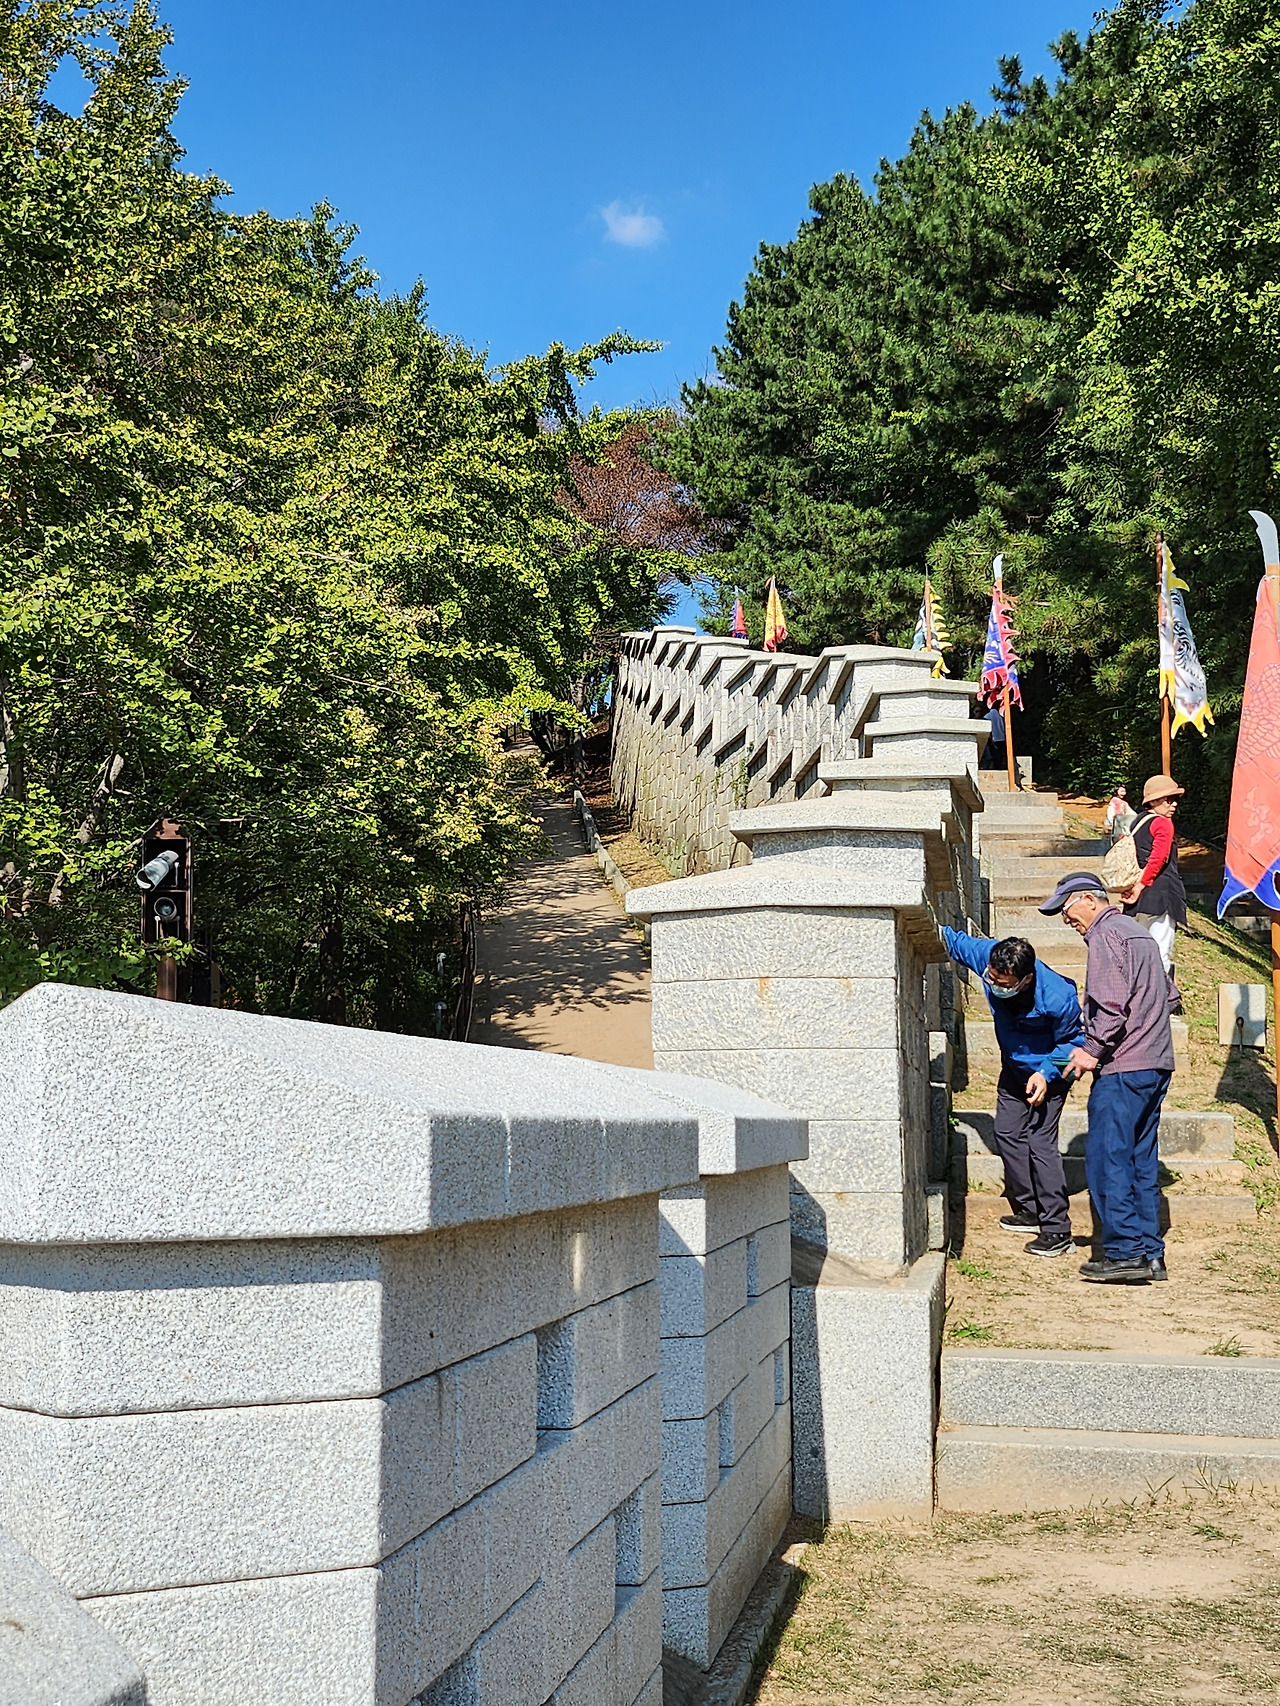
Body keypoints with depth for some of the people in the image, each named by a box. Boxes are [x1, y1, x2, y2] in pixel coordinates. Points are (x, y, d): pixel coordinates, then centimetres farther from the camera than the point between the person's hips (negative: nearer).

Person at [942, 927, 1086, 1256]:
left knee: (1040, 1140, -14)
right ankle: (1029, 1211, 25)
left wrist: (1046, 1074, -27)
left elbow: (1071, 1041, -17)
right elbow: (957, 942, -4)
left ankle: (1058, 1231, -12)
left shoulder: (1057, 998, -37)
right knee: (1007, 1133, 9)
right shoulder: (988, 956, -26)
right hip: (1013, 1069, 7)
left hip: (1048, 1073, -7)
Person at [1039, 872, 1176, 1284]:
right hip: (1156, 1065, 10)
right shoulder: (1139, 932, 21)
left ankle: (1125, 1253, -10)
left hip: (1122, 1068, -10)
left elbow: (1111, 1004, -20)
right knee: (1141, 1161, 11)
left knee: (1107, 1158, -7)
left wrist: (1092, 1050, -12)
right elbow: (1166, 994, 25)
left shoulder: (1106, 934, -8)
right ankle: (1150, 1254, 11)